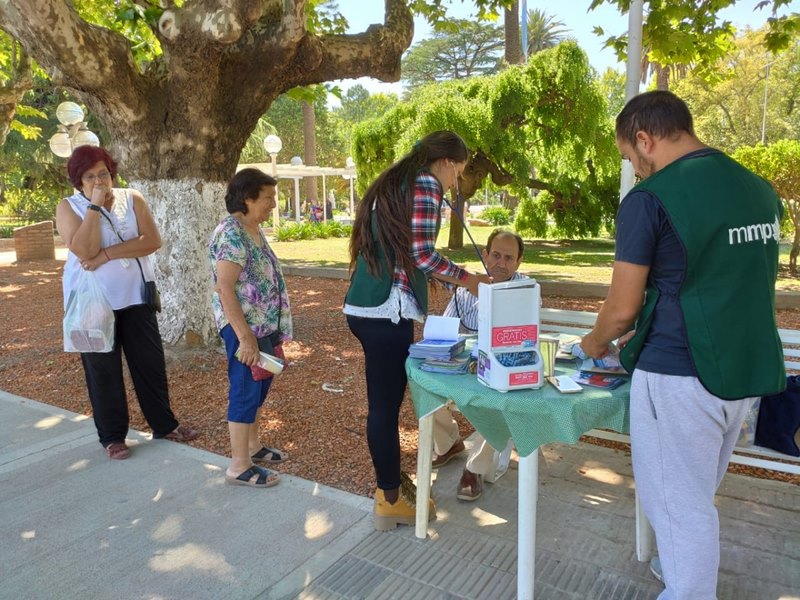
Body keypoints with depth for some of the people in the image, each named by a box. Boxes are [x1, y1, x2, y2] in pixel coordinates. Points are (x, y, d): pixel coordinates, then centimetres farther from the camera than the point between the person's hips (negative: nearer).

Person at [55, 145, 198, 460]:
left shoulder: (132, 198, 1)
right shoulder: (68, 207, -4)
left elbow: (153, 240, -12)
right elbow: (84, 251, -20)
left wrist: (106, 254, -20)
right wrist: (95, 206, -19)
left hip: (135, 295, 2)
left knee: (150, 361, 9)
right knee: (103, 368, 7)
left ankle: (164, 425, 24)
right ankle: (112, 436, 21)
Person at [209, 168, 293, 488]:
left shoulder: (254, 230, 10)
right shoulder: (231, 233, -19)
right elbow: (225, 288, -23)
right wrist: (245, 337, -25)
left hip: (263, 325, 10)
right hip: (244, 327, -10)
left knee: (259, 386, 18)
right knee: (245, 391, -1)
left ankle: (252, 445, 34)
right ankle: (239, 466, 10)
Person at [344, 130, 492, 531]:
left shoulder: (390, 183, 21)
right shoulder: (426, 183, -6)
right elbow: (421, 253, -15)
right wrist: (467, 279, -1)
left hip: (363, 306, 9)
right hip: (387, 311, -9)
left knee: (383, 399, 18)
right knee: (386, 402, 1)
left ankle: (389, 480, 33)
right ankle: (390, 501, 16)